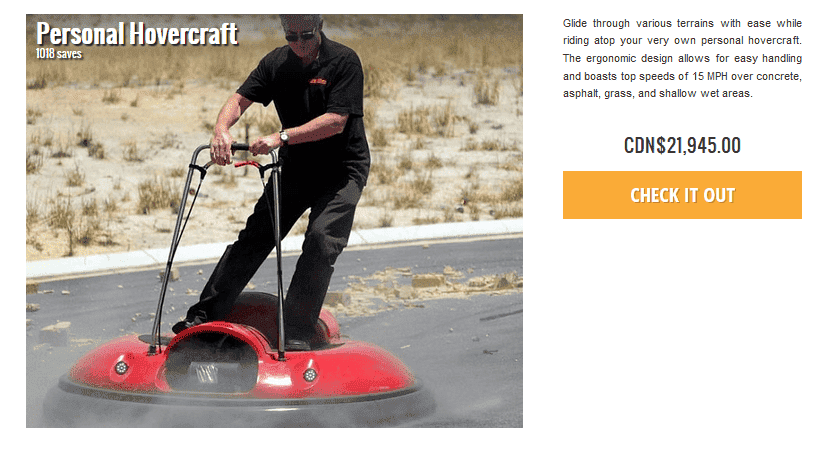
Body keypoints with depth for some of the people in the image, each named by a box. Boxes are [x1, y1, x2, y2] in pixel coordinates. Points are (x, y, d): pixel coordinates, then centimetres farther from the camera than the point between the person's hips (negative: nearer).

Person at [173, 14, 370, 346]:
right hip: (295, 167, 5)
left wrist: (282, 137, -31)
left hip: (342, 168, -5)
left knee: (321, 240, -21)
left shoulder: (344, 62, -16)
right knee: (255, 235, 0)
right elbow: (241, 98, -5)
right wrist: (222, 129, -27)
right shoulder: (277, 63, -1)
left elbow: (336, 121, -24)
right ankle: (204, 315, 2)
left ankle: (296, 334, -18)